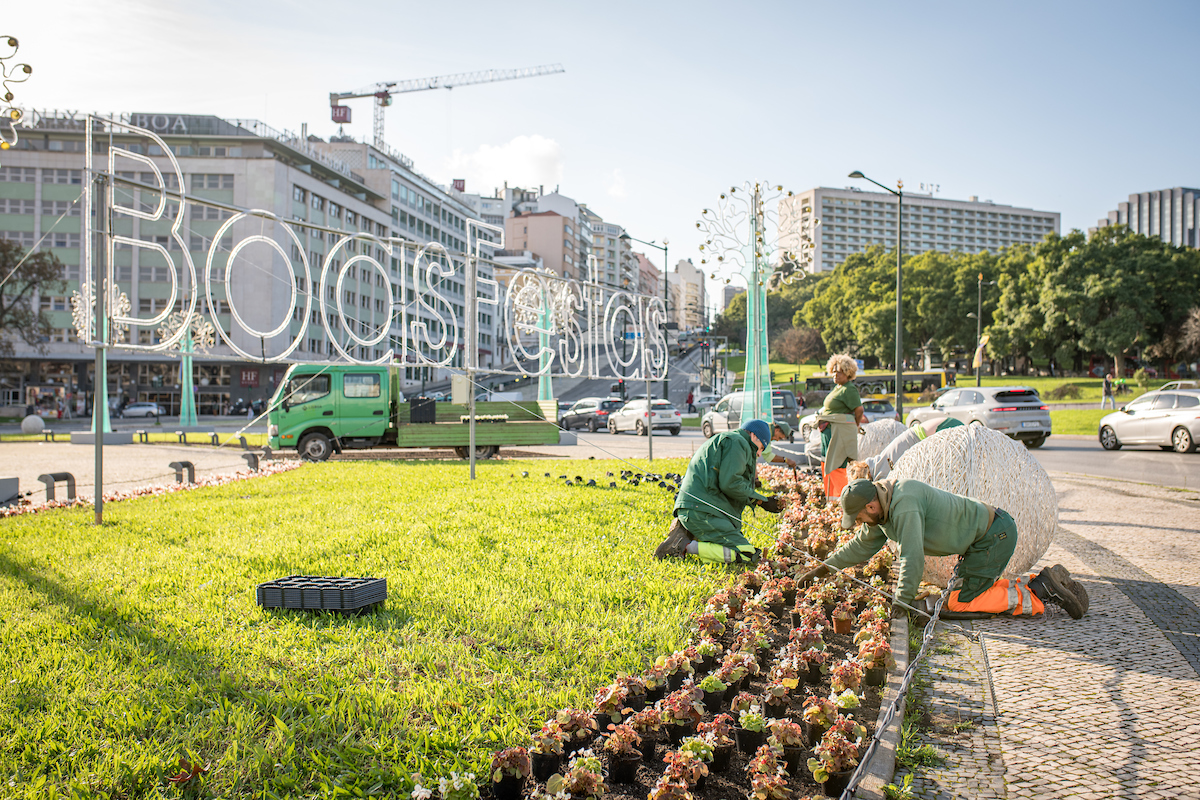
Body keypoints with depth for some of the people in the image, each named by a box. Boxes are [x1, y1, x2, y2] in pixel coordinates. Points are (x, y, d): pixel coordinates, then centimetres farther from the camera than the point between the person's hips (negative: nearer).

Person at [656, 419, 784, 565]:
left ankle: (686, 533, 2)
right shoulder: (737, 442, -2)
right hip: (701, 510, -11)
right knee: (746, 555, -16)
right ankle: (686, 546, -19)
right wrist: (760, 500, 0)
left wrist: (765, 501, 24)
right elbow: (730, 484, -14)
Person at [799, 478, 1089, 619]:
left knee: (959, 603, -10)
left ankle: (1037, 597, -5)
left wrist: (902, 603, -24)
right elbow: (862, 545, 17)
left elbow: (913, 558, -30)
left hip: (994, 535, -10)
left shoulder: (904, 504, -27)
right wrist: (824, 568, 14)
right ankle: (1040, 582, 16)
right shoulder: (883, 509, 5)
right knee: (961, 589, 16)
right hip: (986, 534, 10)